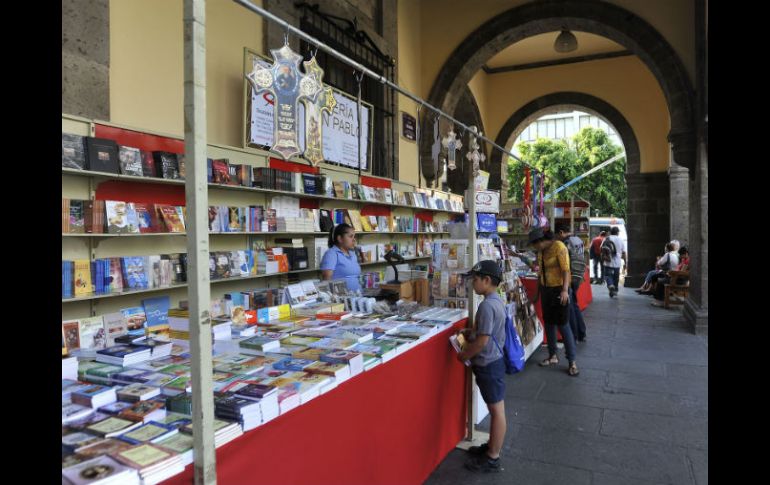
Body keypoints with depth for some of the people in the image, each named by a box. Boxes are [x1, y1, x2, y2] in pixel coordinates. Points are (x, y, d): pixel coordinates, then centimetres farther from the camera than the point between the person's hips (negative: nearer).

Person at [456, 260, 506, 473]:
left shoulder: (487, 305, -25)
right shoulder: (497, 301, 6)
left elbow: (482, 340, -24)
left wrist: (464, 355, -12)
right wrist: (470, 332, 9)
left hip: (488, 364, -10)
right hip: (493, 360, 10)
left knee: (496, 410, 1)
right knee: (495, 408, 19)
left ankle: (492, 458, 13)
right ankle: (492, 446, 34)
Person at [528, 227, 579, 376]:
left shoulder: (558, 247, -14)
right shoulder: (541, 251, 8)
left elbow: (566, 269, -21)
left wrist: (565, 290, -31)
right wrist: (537, 293, 18)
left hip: (559, 289, -7)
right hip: (545, 290, 7)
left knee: (563, 325, -6)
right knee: (548, 323, 11)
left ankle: (572, 362, 2)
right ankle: (553, 356, 24)